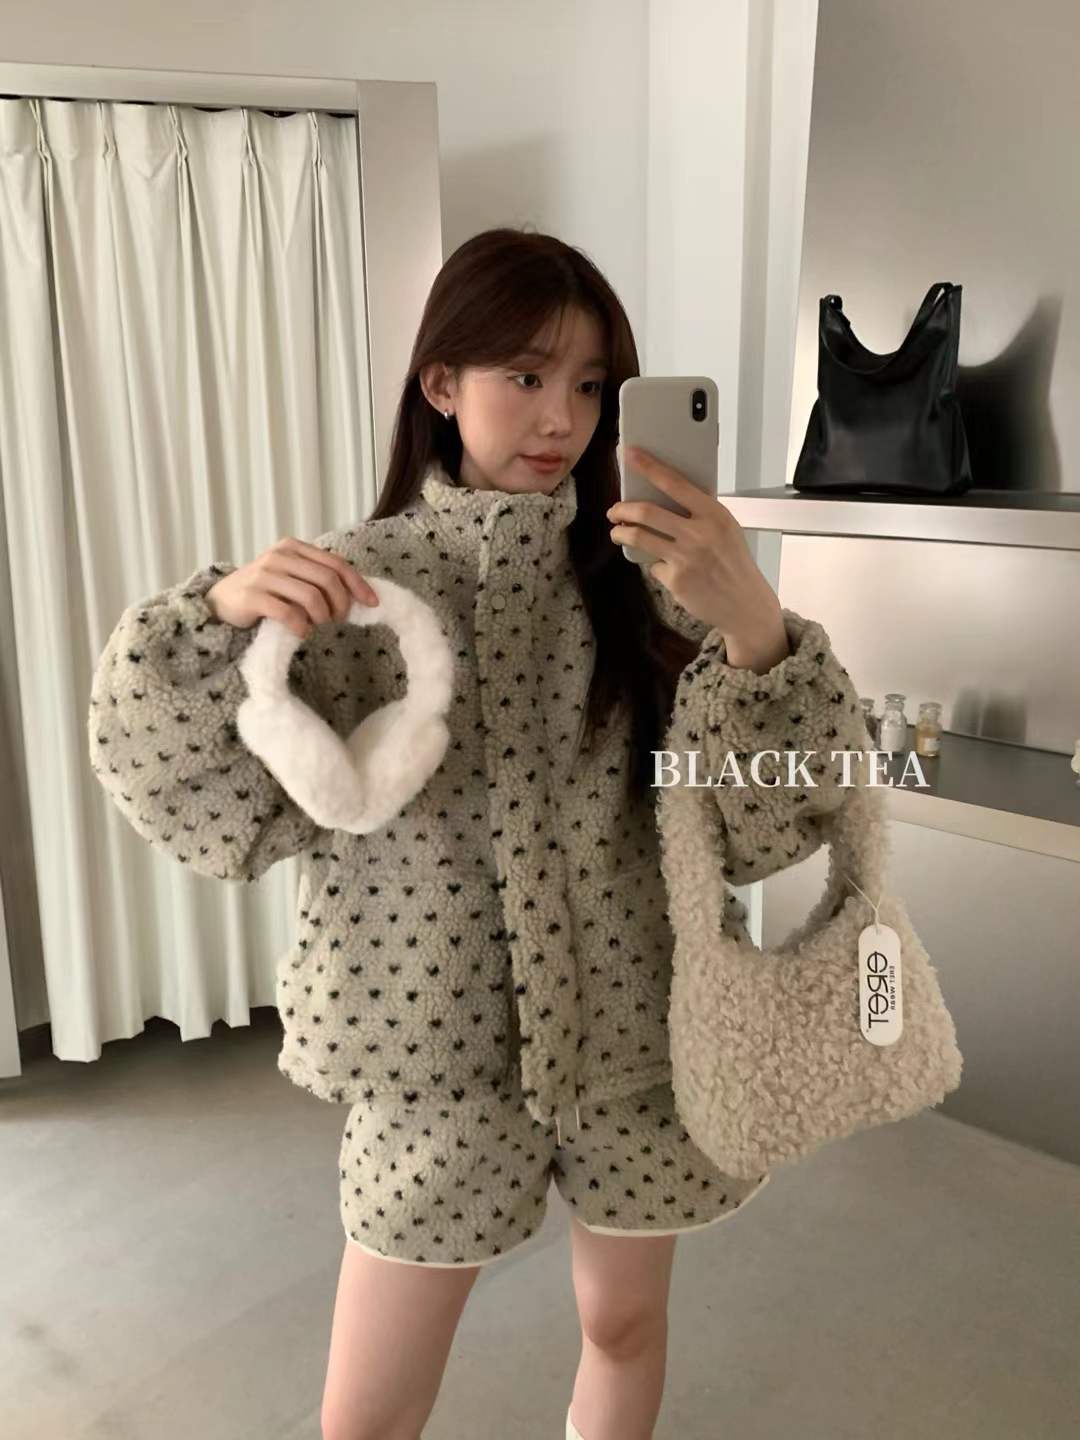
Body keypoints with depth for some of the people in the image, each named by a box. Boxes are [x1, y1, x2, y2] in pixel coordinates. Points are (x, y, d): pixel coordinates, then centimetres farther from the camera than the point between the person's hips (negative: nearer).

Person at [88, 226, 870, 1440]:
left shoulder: (647, 571, -5)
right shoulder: (357, 574, -6)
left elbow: (763, 814, -12)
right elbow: (226, 801, -7)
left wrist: (754, 624, -30)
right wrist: (217, 616, -24)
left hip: (633, 1024, 2)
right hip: (435, 1035, -1)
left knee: (626, 1324, 23)